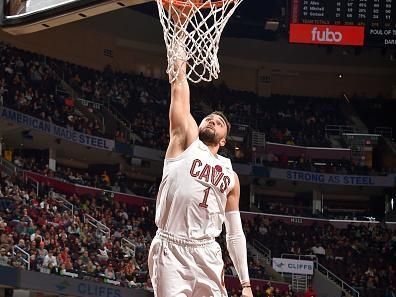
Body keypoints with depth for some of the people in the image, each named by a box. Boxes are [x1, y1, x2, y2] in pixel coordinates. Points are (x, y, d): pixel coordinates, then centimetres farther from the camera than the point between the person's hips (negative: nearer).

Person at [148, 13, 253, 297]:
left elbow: (235, 233, 18)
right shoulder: (186, 143, 11)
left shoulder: (230, 175, 19)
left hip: (207, 252, 4)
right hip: (171, 249, -3)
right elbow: (180, 93, 2)